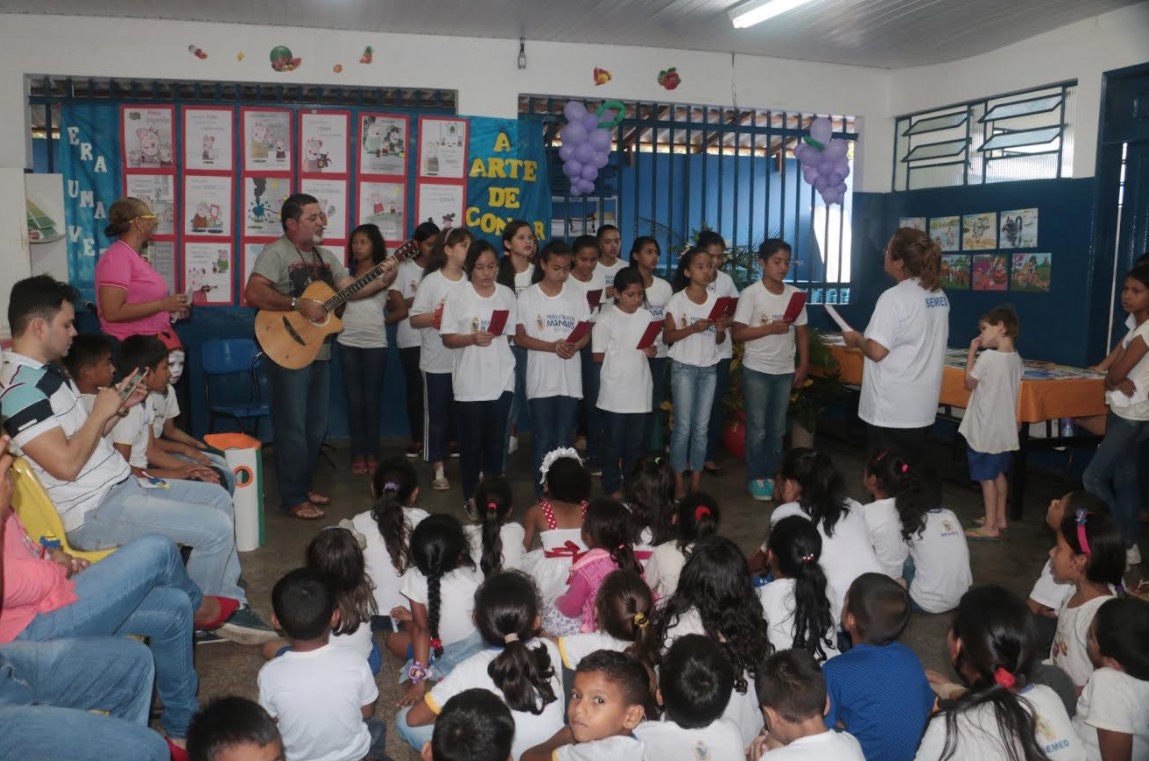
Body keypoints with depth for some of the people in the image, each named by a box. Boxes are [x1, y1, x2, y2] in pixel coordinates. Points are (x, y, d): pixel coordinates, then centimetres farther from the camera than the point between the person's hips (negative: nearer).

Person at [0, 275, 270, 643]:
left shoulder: (46, 373, 13)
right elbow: (67, 464, -26)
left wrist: (119, 408, 6)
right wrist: (100, 412, -14)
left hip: (120, 485, 11)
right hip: (95, 513, -11)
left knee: (218, 498, 15)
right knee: (216, 528, -16)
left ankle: (229, 603, 18)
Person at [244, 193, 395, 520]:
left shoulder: (326, 256, 13)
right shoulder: (276, 253, -12)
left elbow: (351, 290, 11)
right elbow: (253, 293, -25)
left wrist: (383, 281, -4)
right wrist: (299, 304, -26)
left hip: (320, 354, 8)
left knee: (316, 428, 16)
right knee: (293, 429, -1)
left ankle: (304, 485, 31)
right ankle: (294, 499, 9)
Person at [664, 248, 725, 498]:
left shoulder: (716, 300, 6)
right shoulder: (677, 300, -6)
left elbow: (719, 341, 10)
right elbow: (667, 336, -8)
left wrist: (720, 329, -12)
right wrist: (693, 328, -21)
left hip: (709, 368, 4)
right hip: (684, 367, -4)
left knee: (702, 427, 7)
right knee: (683, 426, -2)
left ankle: (696, 481, 14)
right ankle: (678, 482, 7)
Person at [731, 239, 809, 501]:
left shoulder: (794, 294, 3)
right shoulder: (751, 293, -10)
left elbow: (802, 332, 9)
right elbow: (737, 333, -13)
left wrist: (803, 366, 4)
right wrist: (771, 328, -22)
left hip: (785, 371, 4)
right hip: (756, 370, -4)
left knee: (777, 428, 12)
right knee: (757, 428, 3)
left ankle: (771, 475, 24)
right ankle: (756, 478, 14)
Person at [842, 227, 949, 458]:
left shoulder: (894, 297, -18)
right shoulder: (939, 295, 7)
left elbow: (877, 352, -23)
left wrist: (857, 339, -3)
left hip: (890, 411, -8)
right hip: (921, 406, 8)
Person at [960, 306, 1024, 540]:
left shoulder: (988, 357, -19)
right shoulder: (1017, 359, 3)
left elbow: (969, 383, -7)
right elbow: (1011, 390, 11)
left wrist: (972, 352, -5)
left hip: (985, 429, -7)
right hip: (1005, 429, 8)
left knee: (986, 477, 1)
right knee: (999, 473, 19)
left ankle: (990, 526, 6)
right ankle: (1000, 518, 30)